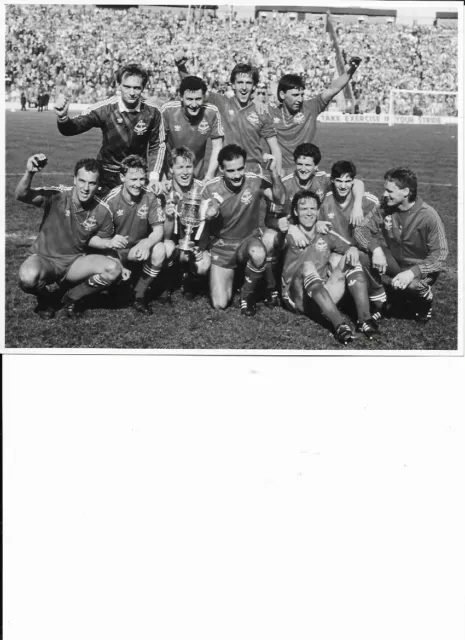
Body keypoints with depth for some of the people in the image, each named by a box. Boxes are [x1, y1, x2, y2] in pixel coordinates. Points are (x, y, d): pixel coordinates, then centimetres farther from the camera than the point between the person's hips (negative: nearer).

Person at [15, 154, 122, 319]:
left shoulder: (102, 211, -9)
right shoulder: (57, 196, -17)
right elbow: (21, 196, -32)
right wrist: (29, 173, -47)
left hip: (75, 263, 3)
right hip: (44, 259, -3)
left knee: (113, 270, -23)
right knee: (28, 277, -38)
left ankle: (72, 298, 3)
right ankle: (45, 298, 2)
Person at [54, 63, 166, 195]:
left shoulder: (152, 111, -11)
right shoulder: (105, 108, -17)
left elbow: (157, 145, 2)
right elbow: (71, 128, -20)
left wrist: (154, 176, -7)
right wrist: (62, 116, -42)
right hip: (108, 176, -1)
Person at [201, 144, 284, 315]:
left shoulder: (255, 181, -15)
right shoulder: (211, 188, -13)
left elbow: (280, 198, -25)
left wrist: (273, 171, -38)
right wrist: (207, 215, -33)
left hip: (249, 240, -1)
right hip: (222, 246, 1)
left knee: (258, 253, -40)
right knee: (220, 304, -8)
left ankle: (247, 294, -8)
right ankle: (229, 277, 30)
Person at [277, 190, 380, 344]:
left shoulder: (326, 235, 15)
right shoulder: (291, 234, 3)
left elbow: (349, 247, 5)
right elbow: (281, 244, -20)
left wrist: (353, 249, -20)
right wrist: (282, 233, -45)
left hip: (324, 297, 4)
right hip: (297, 298, -4)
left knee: (350, 258, -11)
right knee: (307, 266, -31)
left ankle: (364, 320, -23)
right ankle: (339, 325, -44)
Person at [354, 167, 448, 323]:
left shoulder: (429, 216, -22)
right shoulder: (384, 209, -10)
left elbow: (439, 255, -22)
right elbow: (361, 230, -10)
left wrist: (412, 272, -38)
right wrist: (375, 249, -32)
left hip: (422, 268, -4)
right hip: (394, 262, 4)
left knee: (411, 285, -39)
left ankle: (425, 297, 2)